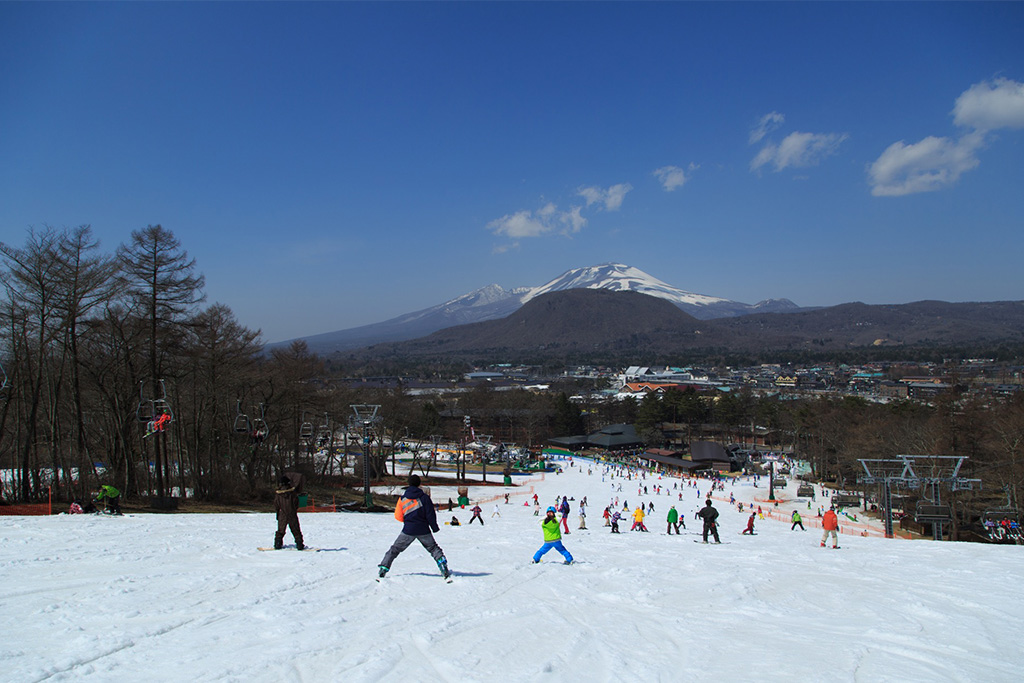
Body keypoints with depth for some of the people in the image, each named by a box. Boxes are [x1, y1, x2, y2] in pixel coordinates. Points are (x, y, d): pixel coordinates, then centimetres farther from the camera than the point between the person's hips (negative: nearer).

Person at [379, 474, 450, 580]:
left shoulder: (402, 498, 0)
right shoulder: (424, 497, -3)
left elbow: (398, 516, 4)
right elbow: (430, 514, -4)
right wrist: (435, 527, 8)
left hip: (408, 530, 0)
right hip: (423, 530, 0)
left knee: (394, 550, 12)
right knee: (433, 548, 13)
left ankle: (383, 569, 6)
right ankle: (443, 566, -2)